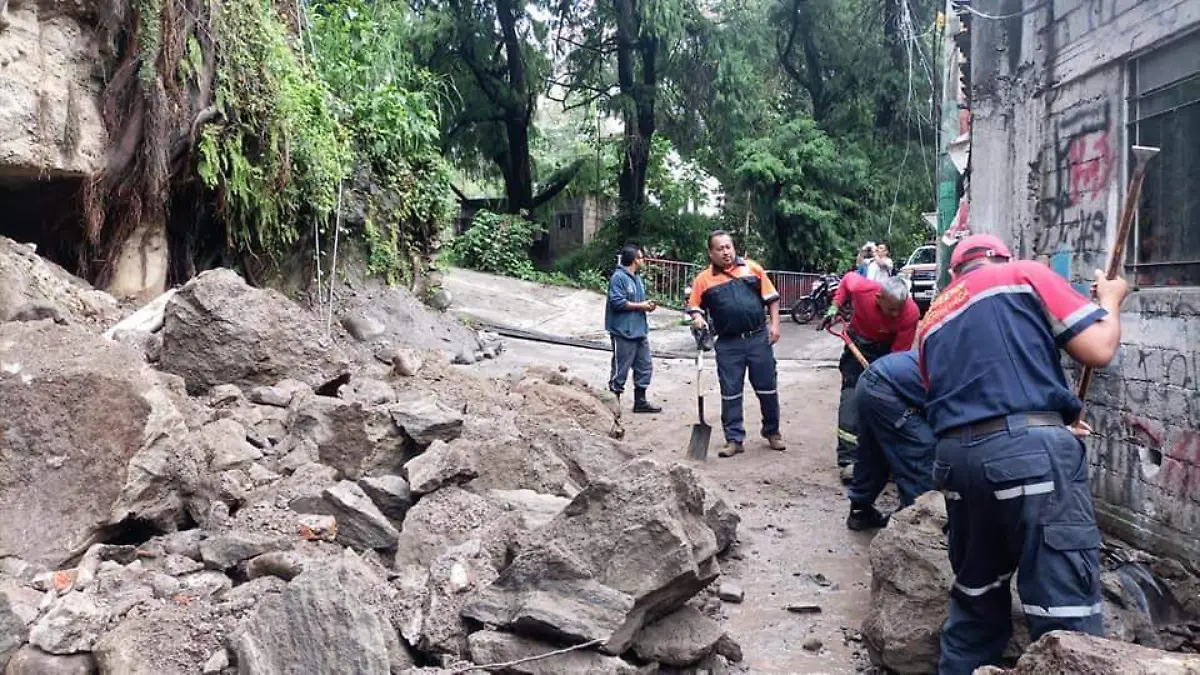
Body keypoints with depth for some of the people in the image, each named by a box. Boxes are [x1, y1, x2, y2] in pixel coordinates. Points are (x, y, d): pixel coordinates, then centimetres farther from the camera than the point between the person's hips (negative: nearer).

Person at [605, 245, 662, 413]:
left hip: (640, 331, 9)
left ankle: (640, 402, 22)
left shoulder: (637, 279, 16)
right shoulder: (618, 278, -14)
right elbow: (617, 302, -22)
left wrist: (648, 304, 4)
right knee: (620, 370, -2)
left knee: (645, 367, 12)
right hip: (624, 332, -9)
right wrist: (640, 306, -15)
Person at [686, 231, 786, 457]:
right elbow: (694, 306, 6)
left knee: (767, 388, 8)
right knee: (730, 392, 4)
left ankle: (772, 432, 26)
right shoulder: (704, 279, 2)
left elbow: (771, 298, 6)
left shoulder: (752, 268, 3)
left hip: (759, 338, 0)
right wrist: (698, 318, -16)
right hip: (728, 344, 0)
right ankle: (734, 439, 14)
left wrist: (774, 324, -2)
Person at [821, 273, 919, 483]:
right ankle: (848, 460, -12)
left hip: (888, 349, 0)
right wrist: (834, 308, -11)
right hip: (858, 342, 0)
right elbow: (847, 279, -5)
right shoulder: (861, 288, -32)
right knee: (851, 396, -9)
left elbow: (899, 354, -25)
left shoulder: (911, 314, -32)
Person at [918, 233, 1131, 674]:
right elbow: (1098, 350, 3)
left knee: (975, 596, 20)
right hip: (1028, 449, -6)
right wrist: (1111, 298, 24)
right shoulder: (1023, 273, 11)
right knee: (1065, 611, -2)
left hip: (955, 454, 6)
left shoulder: (933, 319, 25)